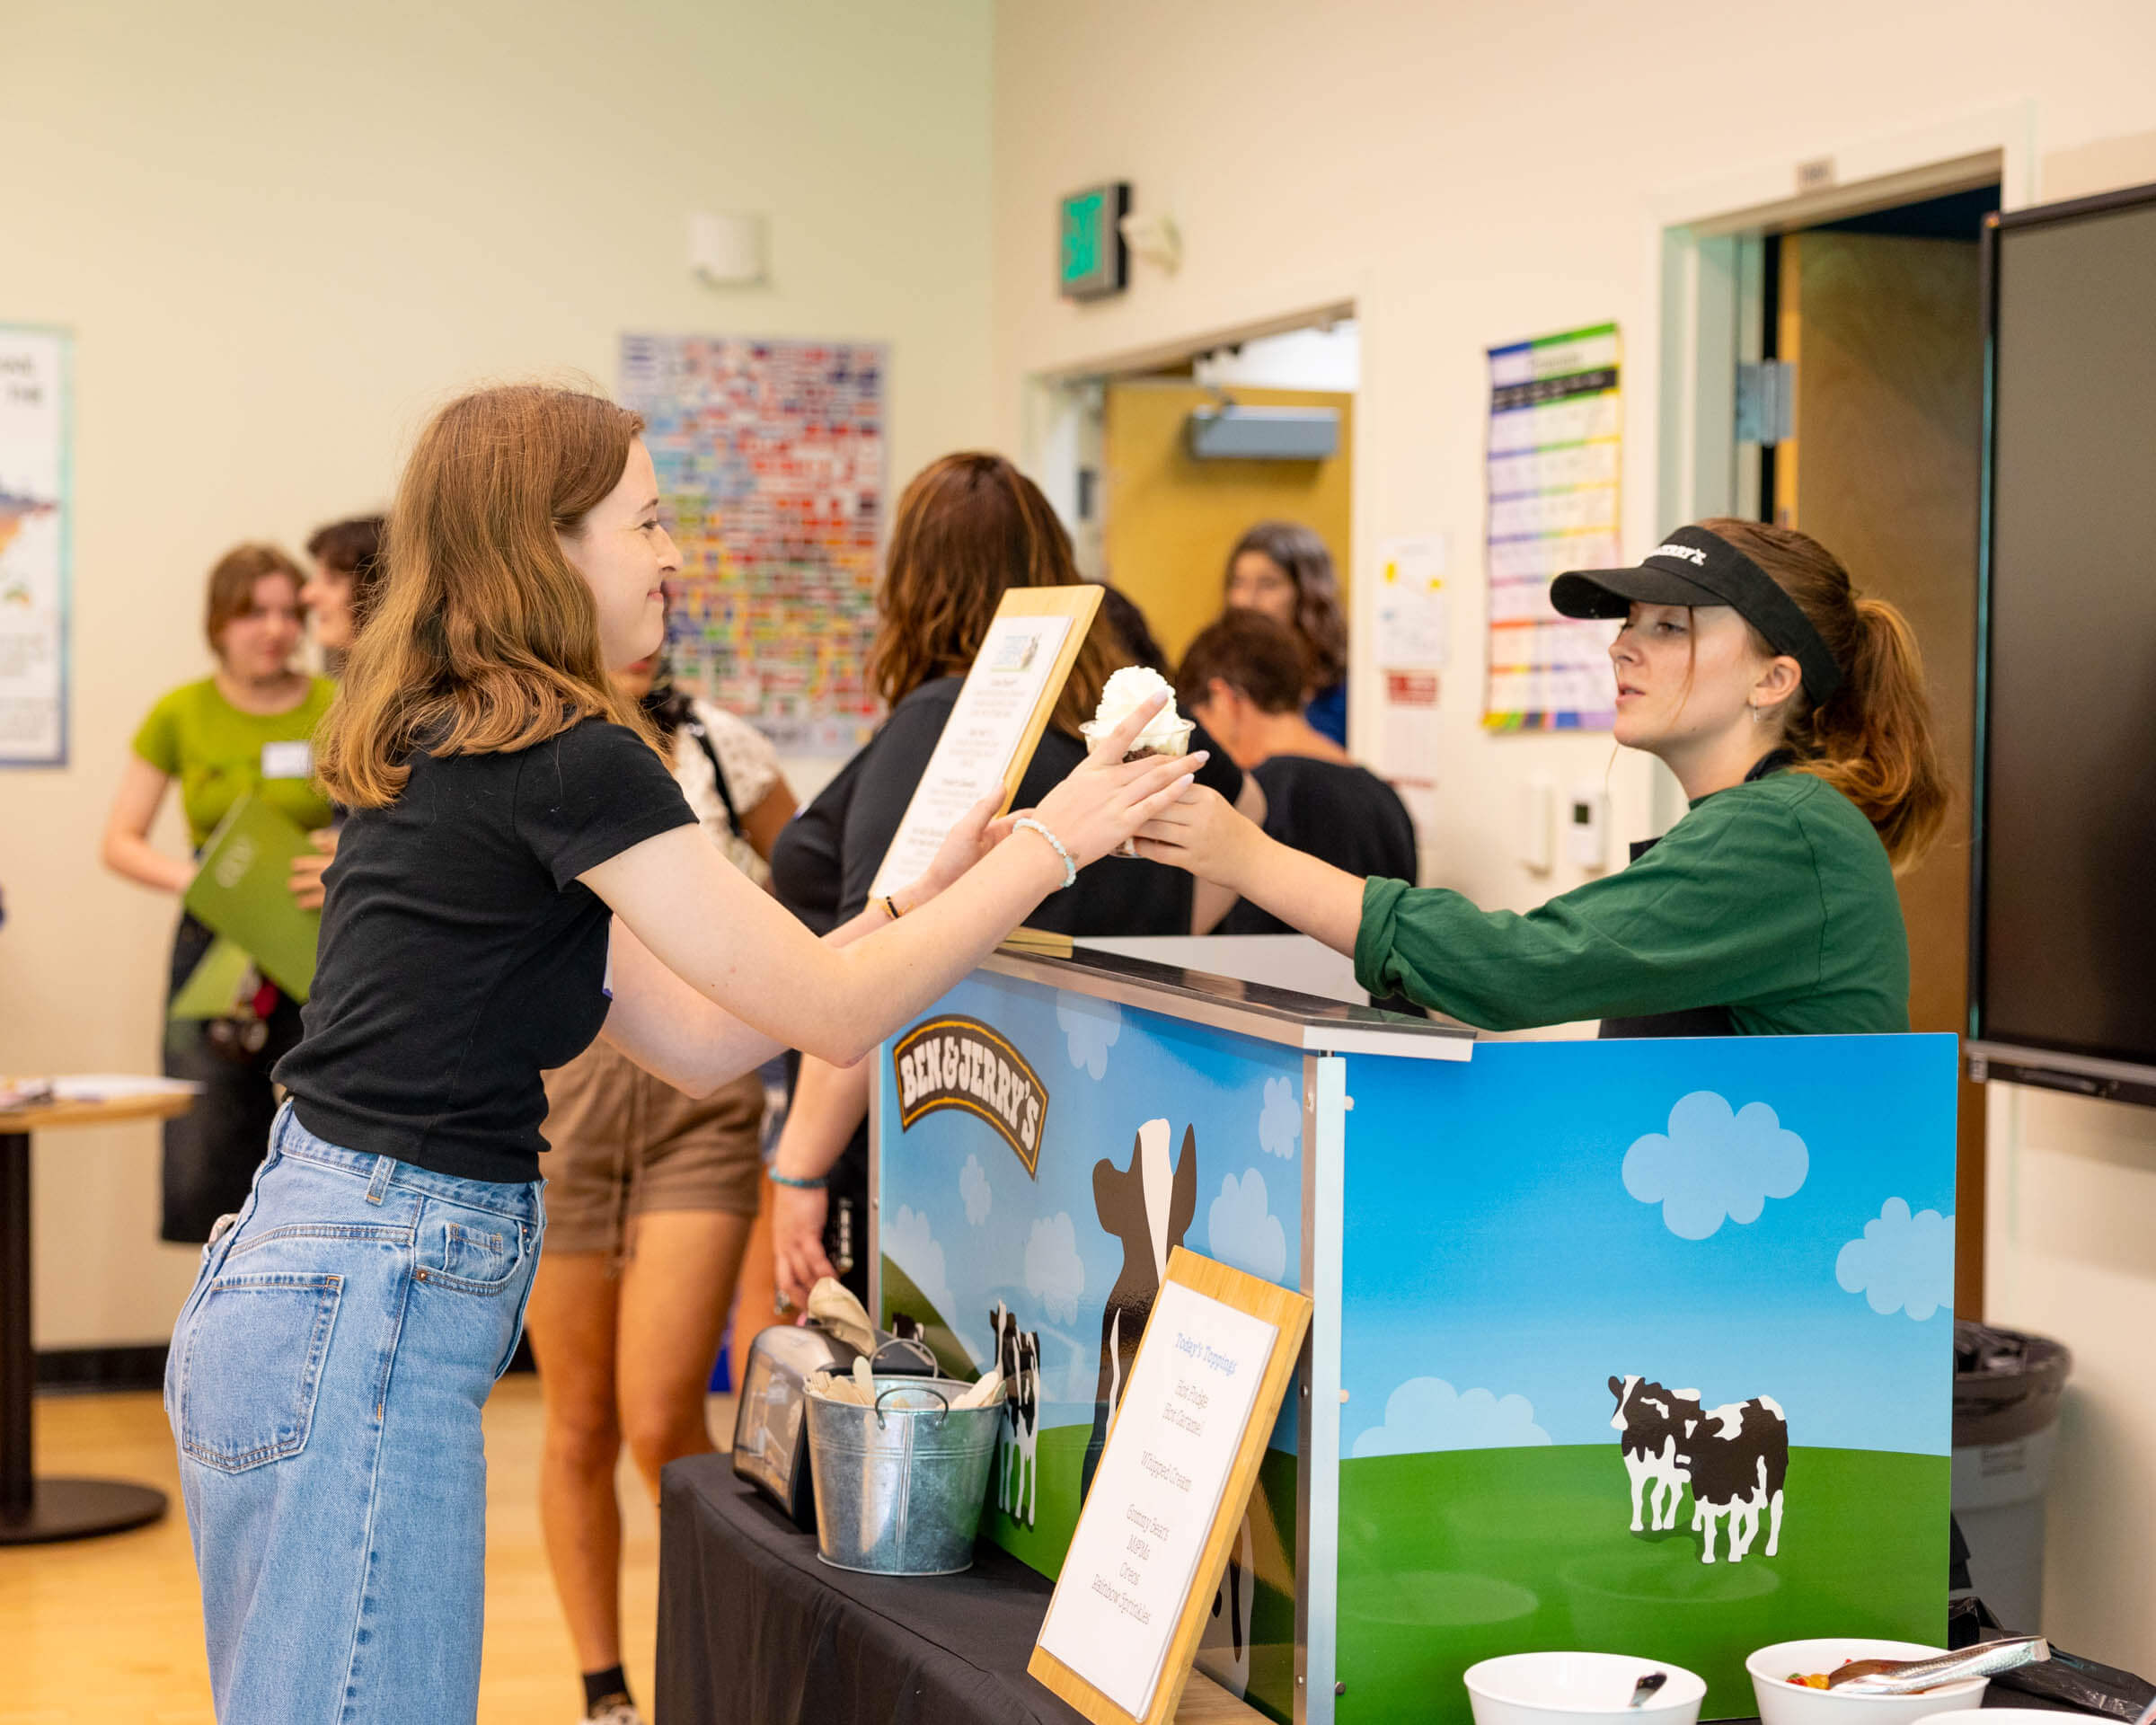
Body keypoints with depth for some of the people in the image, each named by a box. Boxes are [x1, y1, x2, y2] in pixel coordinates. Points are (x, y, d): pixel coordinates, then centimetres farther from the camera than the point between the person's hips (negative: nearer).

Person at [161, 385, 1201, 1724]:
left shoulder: (442, 749, 14)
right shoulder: (565, 758, -15)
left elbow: (696, 1039, 15)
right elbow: (836, 1011, -13)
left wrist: (923, 896, 14)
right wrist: (1050, 845, -4)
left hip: (282, 1285, 10)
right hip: (363, 1315, -10)